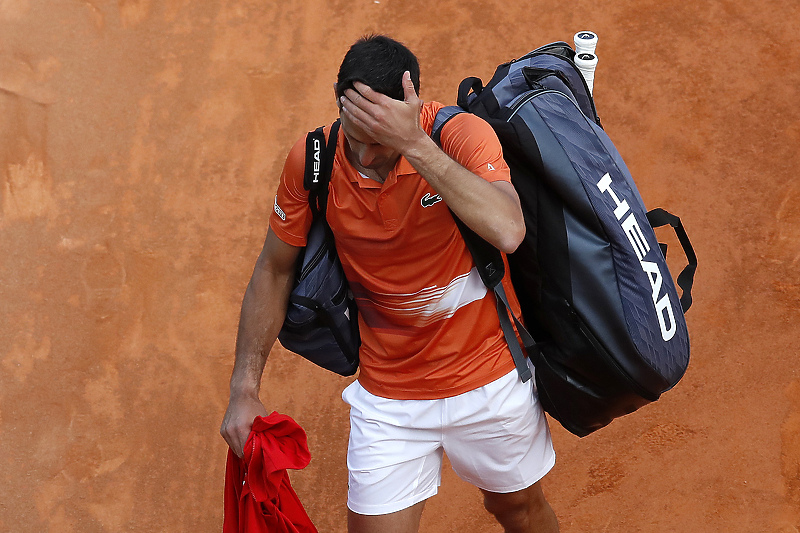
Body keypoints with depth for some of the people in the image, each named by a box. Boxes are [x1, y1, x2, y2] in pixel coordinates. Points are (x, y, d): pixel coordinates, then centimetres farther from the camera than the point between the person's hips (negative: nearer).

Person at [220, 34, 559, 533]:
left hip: (489, 379, -1)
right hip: (388, 396, 1)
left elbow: (508, 231, -40)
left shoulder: (462, 135, -21)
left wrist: (413, 144, -41)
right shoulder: (311, 162, -13)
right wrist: (245, 390, -3)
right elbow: (274, 272, 0)